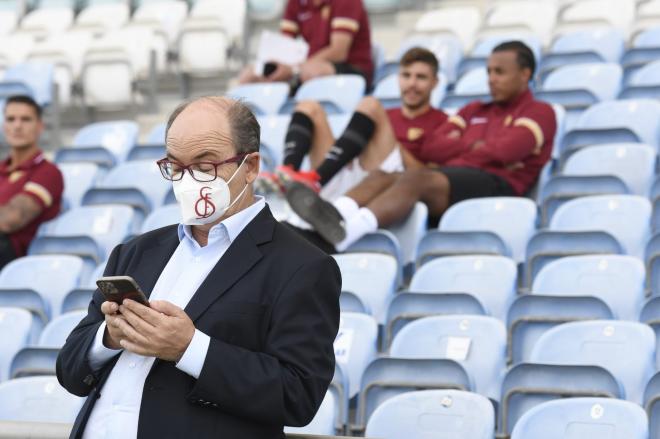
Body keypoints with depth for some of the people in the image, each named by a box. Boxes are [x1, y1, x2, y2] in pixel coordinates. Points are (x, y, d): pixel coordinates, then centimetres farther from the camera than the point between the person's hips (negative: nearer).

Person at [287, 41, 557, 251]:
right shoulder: (474, 111, 32)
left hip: (494, 183, -7)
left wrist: (457, 149, 9)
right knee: (382, 176, -20)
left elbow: (505, 151, -6)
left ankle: (346, 232, -59)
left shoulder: (540, 113, 13)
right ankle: (334, 216, -51)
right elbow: (431, 149, 18)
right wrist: (473, 146, 3)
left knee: (415, 178, -33)